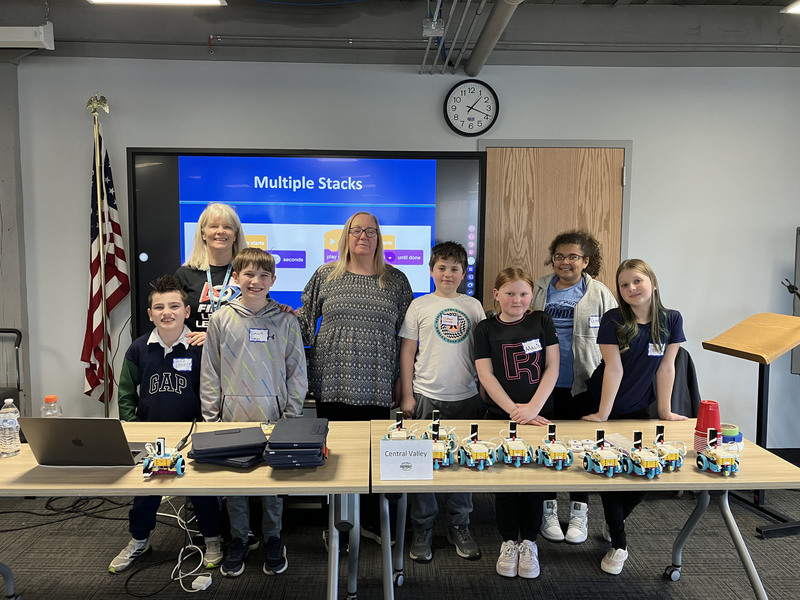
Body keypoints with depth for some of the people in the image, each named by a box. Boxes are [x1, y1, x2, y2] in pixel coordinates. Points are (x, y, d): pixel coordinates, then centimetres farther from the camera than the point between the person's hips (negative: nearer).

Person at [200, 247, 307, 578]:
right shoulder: (221, 318, 0)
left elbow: (297, 371, 2)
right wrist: (211, 416, 1)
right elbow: (209, 372, 4)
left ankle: (273, 539, 30)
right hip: (233, 415, 1)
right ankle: (238, 540, 31)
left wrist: (291, 414, -2)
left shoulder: (286, 320, -1)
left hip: (273, 416, 0)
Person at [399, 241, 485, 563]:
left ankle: (459, 527, 26)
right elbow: (407, 351, 1)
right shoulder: (420, 305, 1)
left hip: (466, 397, 2)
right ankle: (422, 530, 20)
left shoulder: (473, 306, 8)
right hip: (427, 396, -2)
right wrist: (407, 395, -3)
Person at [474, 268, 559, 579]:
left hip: (538, 414, 1)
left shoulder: (542, 322, 3)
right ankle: (509, 542, 22)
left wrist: (533, 407, -11)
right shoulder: (486, 328, 1)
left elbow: (552, 368, -1)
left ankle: (529, 542, 23)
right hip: (500, 416, 0)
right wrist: (514, 409, -14)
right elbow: (486, 375, -4)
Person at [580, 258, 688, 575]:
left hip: (637, 409, 3)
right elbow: (614, 369, -18)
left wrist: (665, 410, -2)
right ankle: (618, 544, 16)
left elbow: (665, 367, -4)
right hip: (603, 407, -3)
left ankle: (614, 522, 33)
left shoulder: (671, 320, -7)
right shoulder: (613, 320, -16)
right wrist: (602, 414, -18)